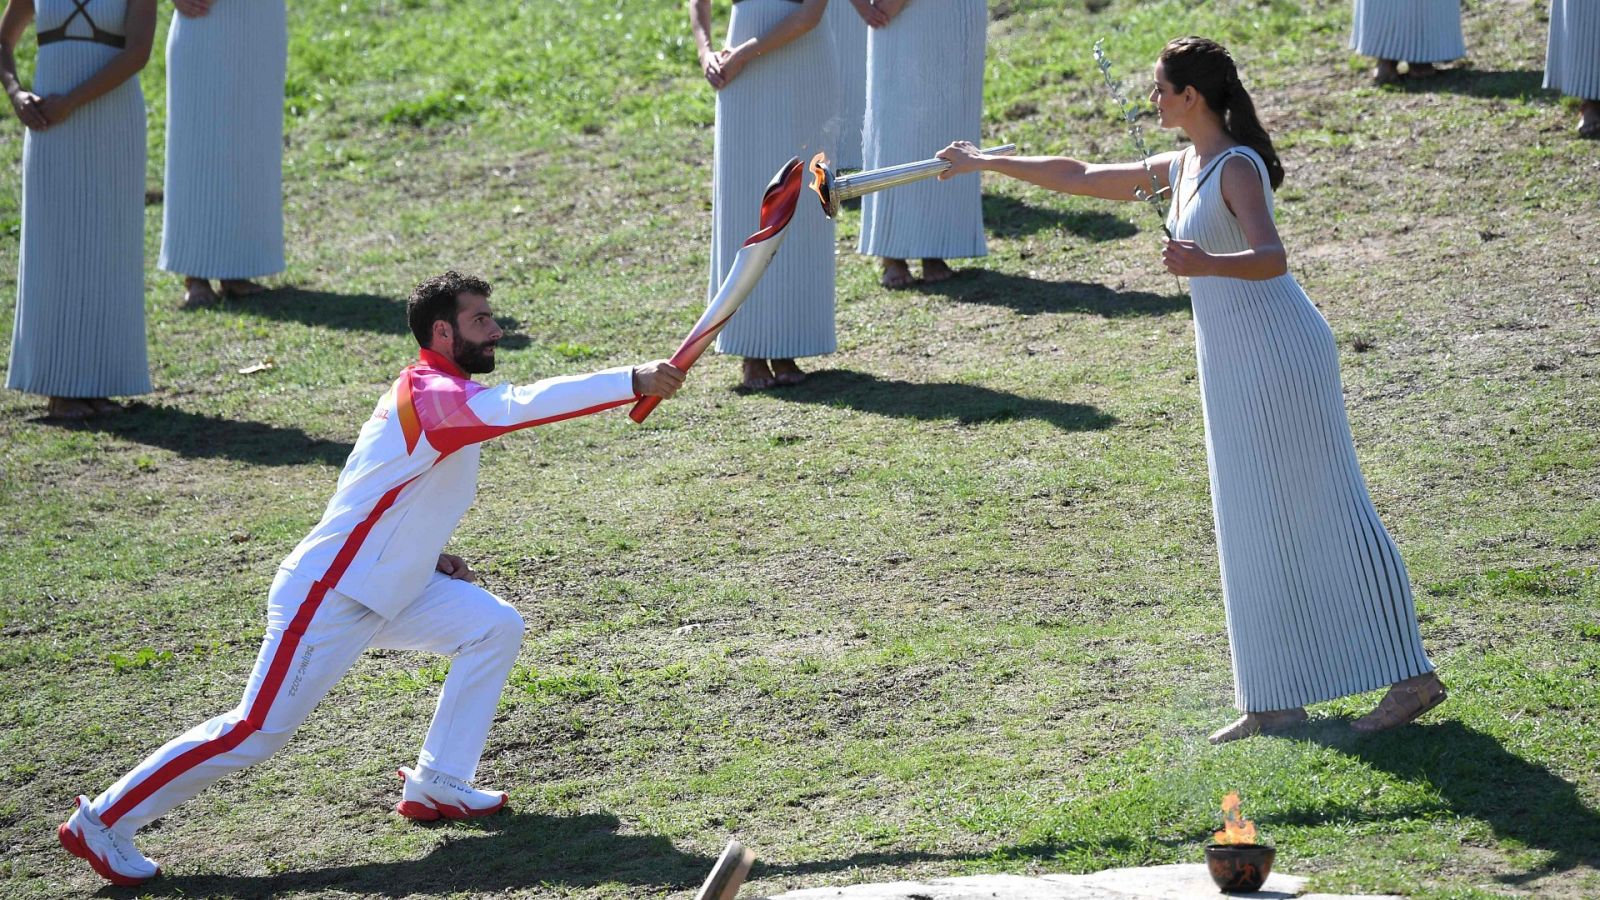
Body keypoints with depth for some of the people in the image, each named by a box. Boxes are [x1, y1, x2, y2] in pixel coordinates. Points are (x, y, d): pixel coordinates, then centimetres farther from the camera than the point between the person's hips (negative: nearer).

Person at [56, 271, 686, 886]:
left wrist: (428, 556, 7)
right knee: (257, 732, -9)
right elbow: (522, 406, -37)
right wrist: (633, 381, -39)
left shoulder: (438, 396, 11)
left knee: (495, 628, 3)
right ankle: (101, 822, 0)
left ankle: (436, 784, 8)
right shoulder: (433, 396, -21)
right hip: (325, 599, -10)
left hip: (390, 590, 10)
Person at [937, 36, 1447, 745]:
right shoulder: (1180, 169, 14)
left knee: (1323, 513, -7)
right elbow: (1081, 178, 25)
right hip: (1234, 368, 9)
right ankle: (1277, 703, 12)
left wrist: (1205, 264, -46)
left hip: (1278, 354, -9)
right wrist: (987, 164, 29)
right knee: (1256, 527, 9)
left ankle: (1411, 678, -4)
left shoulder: (1238, 168, -13)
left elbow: (1271, 257, -28)